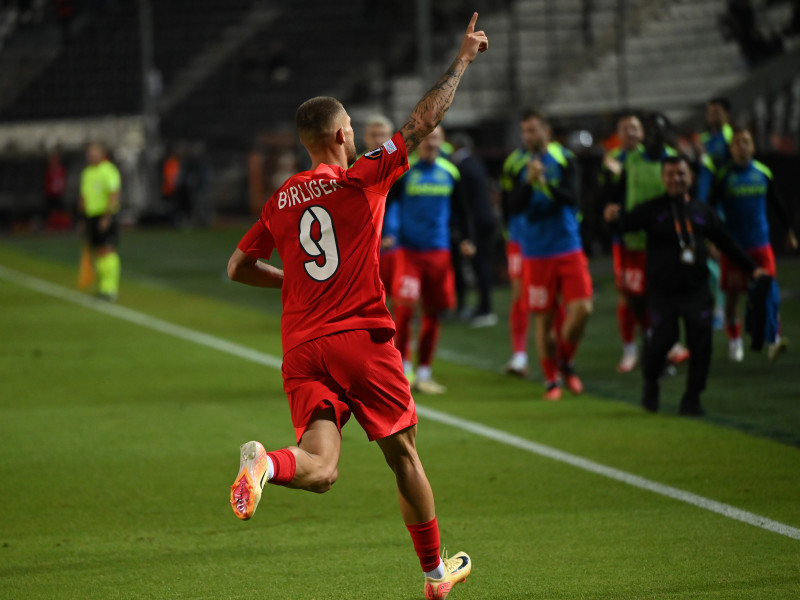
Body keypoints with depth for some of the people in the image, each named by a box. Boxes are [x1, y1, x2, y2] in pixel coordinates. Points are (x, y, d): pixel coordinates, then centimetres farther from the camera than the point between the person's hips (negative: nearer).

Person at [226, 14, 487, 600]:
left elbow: (238, 268, 18)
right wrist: (463, 59, 10)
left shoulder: (280, 201, 11)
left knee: (321, 468, -7)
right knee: (405, 457, 13)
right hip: (363, 339, -3)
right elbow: (424, 120, 0)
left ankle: (266, 462, -40)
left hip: (301, 348, 3)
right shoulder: (362, 178, -3)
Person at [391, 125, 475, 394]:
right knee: (404, 309, -15)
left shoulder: (450, 172, 8)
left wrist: (465, 239, 8)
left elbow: (460, 210, 18)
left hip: (439, 251, 4)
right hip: (408, 251, -4)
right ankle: (403, 368, -3)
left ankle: (423, 374, 16)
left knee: (433, 314, 7)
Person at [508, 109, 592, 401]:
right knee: (543, 318, 0)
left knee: (581, 309, -10)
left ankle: (565, 362, 16)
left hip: (568, 248, 1)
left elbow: (572, 198, -10)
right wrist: (529, 181, -25)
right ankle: (551, 380, 13)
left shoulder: (564, 159, 1)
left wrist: (546, 183, -25)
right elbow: (515, 206, -9)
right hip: (537, 253, 0)